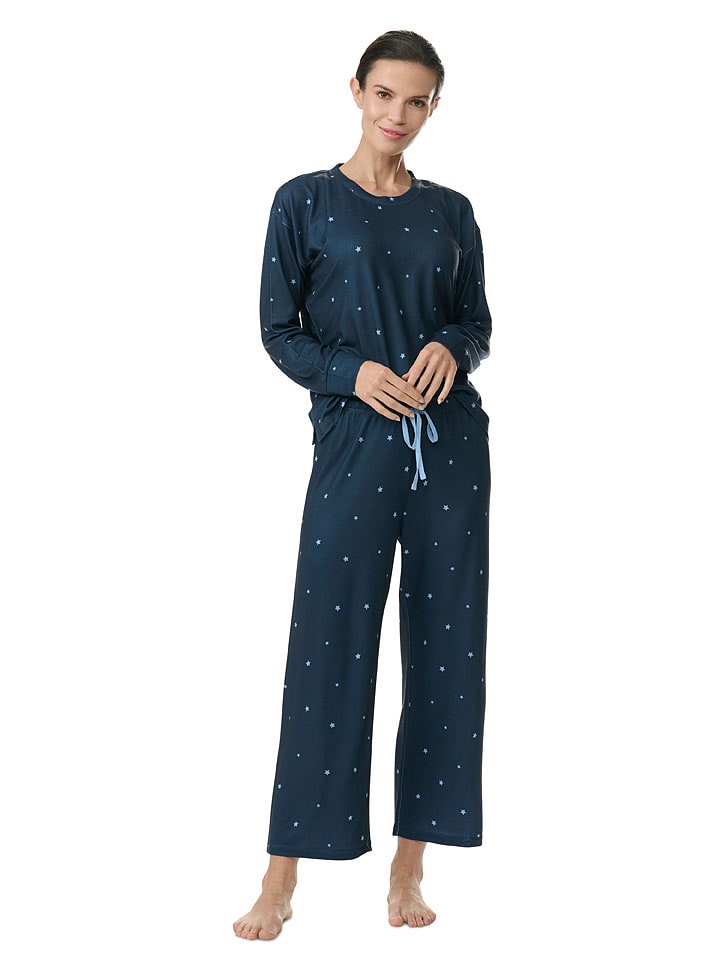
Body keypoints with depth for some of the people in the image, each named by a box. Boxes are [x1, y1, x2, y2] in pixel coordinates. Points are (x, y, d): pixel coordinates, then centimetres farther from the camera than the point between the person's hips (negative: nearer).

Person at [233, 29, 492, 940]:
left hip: (450, 440, 3)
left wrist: (450, 348, -8)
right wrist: (353, 371, -15)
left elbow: (479, 321, 14)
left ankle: (410, 861, 14)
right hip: (354, 443, -3)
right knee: (328, 648, -5)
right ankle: (283, 873, 3)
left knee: (445, 645, 3)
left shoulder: (450, 211, 11)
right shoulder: (305, 202, 3)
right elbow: (279, 331, 1)